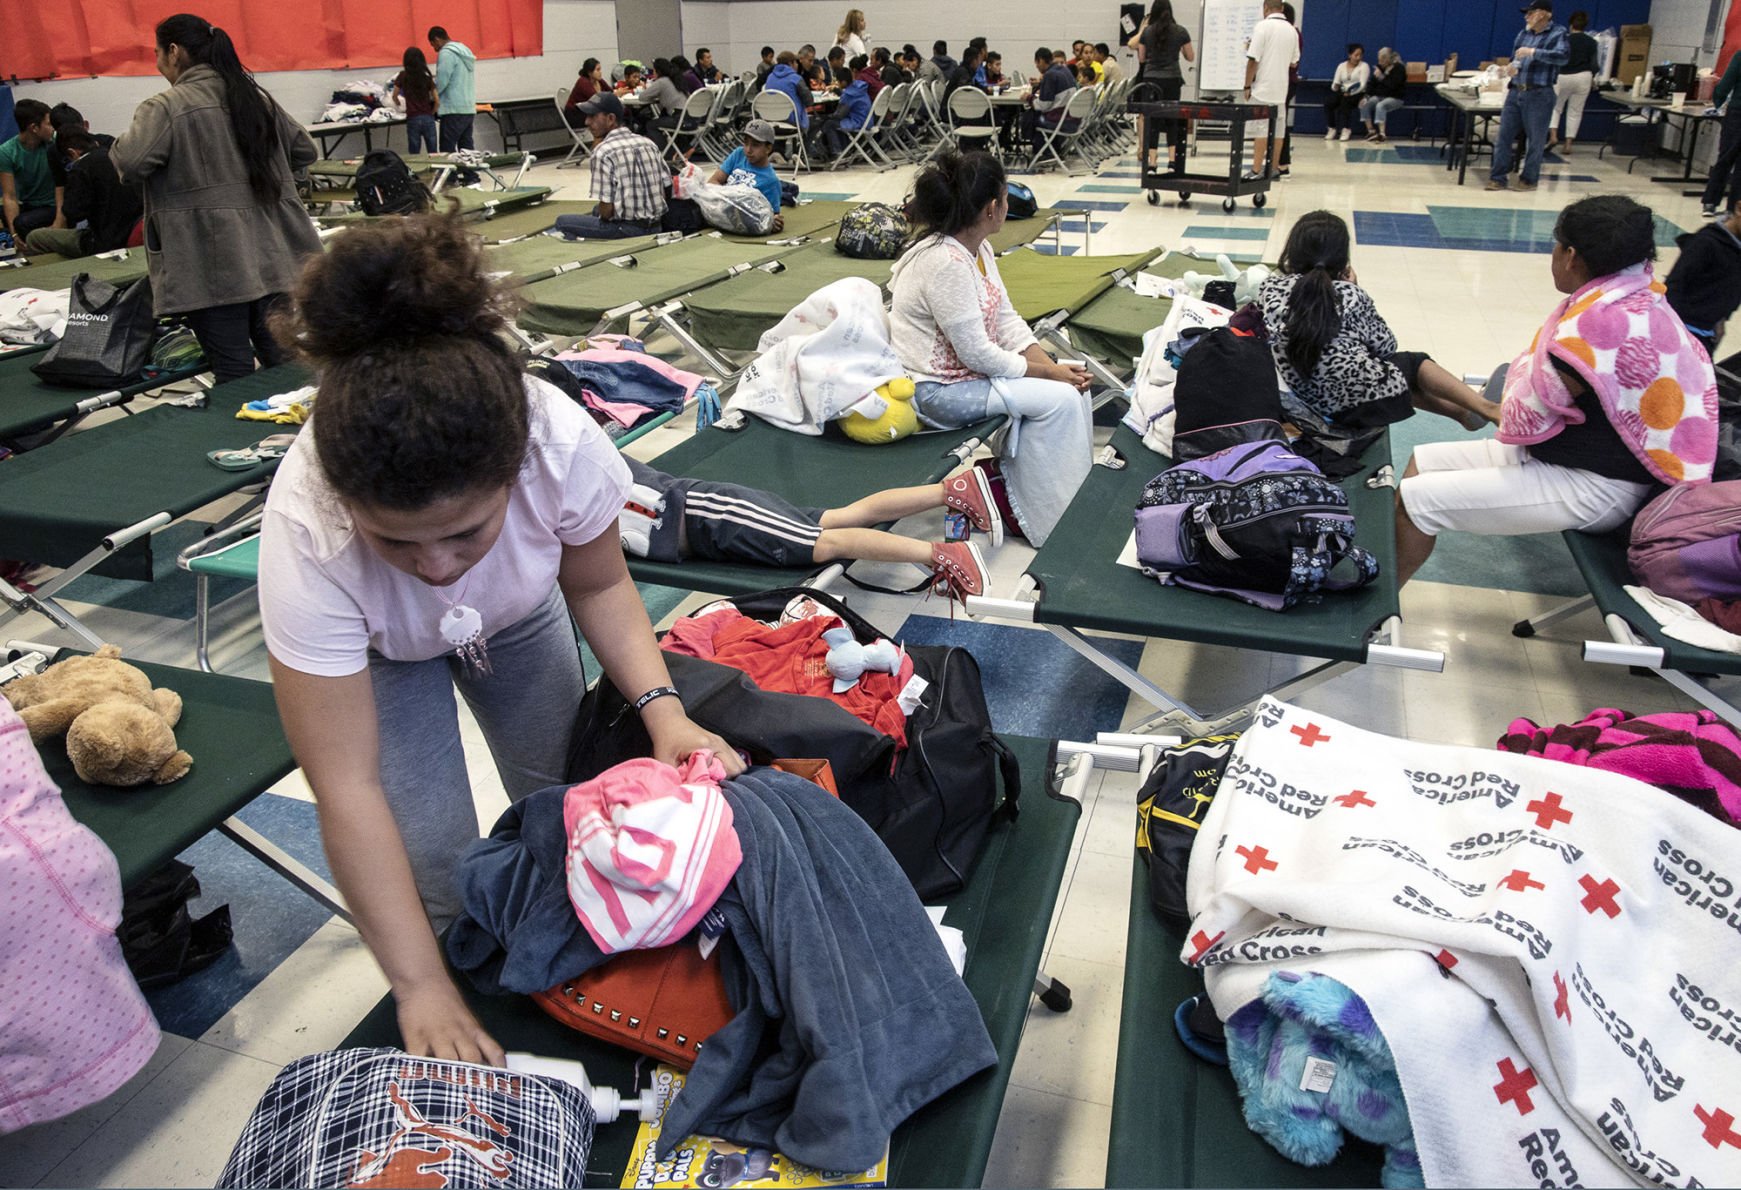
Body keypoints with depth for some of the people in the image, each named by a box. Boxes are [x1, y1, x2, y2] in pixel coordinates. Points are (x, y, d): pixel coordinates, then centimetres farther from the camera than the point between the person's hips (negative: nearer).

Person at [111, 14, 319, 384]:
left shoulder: (166, 107, -6)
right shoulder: (257, 98, 13)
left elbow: (130, 163, -17)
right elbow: (304, 151, 18)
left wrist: (119, 145, 4)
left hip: (214, 267, -6)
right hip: (272, 257, 6)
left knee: (234, 374, 0)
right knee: (283, 364, 9)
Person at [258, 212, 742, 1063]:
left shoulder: (563, 444, -39)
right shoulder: (307, 536, -42)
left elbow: (599, 585, -16)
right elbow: (346, 788, -36)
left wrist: (661, 708, -31)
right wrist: (422, 990, -33)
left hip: (518, 615, 2)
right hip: (382, 650, -2)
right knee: (432, 865, -12)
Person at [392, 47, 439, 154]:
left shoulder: (403, 76, 3)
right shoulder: (427, 77, 4)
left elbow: (394, 95, 12)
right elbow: (436, 100, 1)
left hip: (413, 119, -1)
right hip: (428, 118, 1)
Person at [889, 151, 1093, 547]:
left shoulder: (978, 249, 5)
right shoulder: (945, 263, -26)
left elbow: (1006, 319, 6)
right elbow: (977, 355, -25)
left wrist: (1050, 364, -8)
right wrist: (1048, 373, -16)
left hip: (975, 366, 10)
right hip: (937, 389, -10)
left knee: (1071, 386, 0)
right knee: (1058, 399, -16)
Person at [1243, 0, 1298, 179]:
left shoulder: (1263, 26, -9)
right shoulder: (1292, 31, 9)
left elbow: (1253, 60, -14)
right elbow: (1293, 62, 16)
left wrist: (1247, 86, -7)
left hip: (1263, 87, -5)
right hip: (1281, 88, 6)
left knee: (1261, 129, -6)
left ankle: (1256, 170, -8)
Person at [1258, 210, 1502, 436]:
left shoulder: (1269, 289, -4)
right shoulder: (1350, 295, -10)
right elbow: (1386, 346, 5)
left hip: (1318, 405, 5)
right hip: (1368, 400, -5)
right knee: (1412, 362, 28)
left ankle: (1465, 413, 43)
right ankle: (1487, 409, 27)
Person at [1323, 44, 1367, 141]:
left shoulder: (1364, 66, 0)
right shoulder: (1341, 65, 12)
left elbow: (1362, 85, -10)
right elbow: (1335, 83, 7)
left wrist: (1351, 93, -24)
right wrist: (1335, 87, -17)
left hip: (1357, 95, -4)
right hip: (1343, 93, 4)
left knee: (1345, 102, -36)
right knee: (1328, 103, -25)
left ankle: (1346, 129, -32)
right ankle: (1331, 129, -18)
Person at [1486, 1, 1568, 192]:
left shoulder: (1558, 33, -4)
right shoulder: (1523, 34, 13)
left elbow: (1563, 56, -20)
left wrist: (1533, 52, -25)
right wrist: (1512, 67, 1)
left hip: (1539, 95, -5)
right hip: (1515, 92, 6)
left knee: (1536, 140, 2)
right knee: (1504, 136, 2)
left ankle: (1529, 179, 11)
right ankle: (1498, 178, 7)